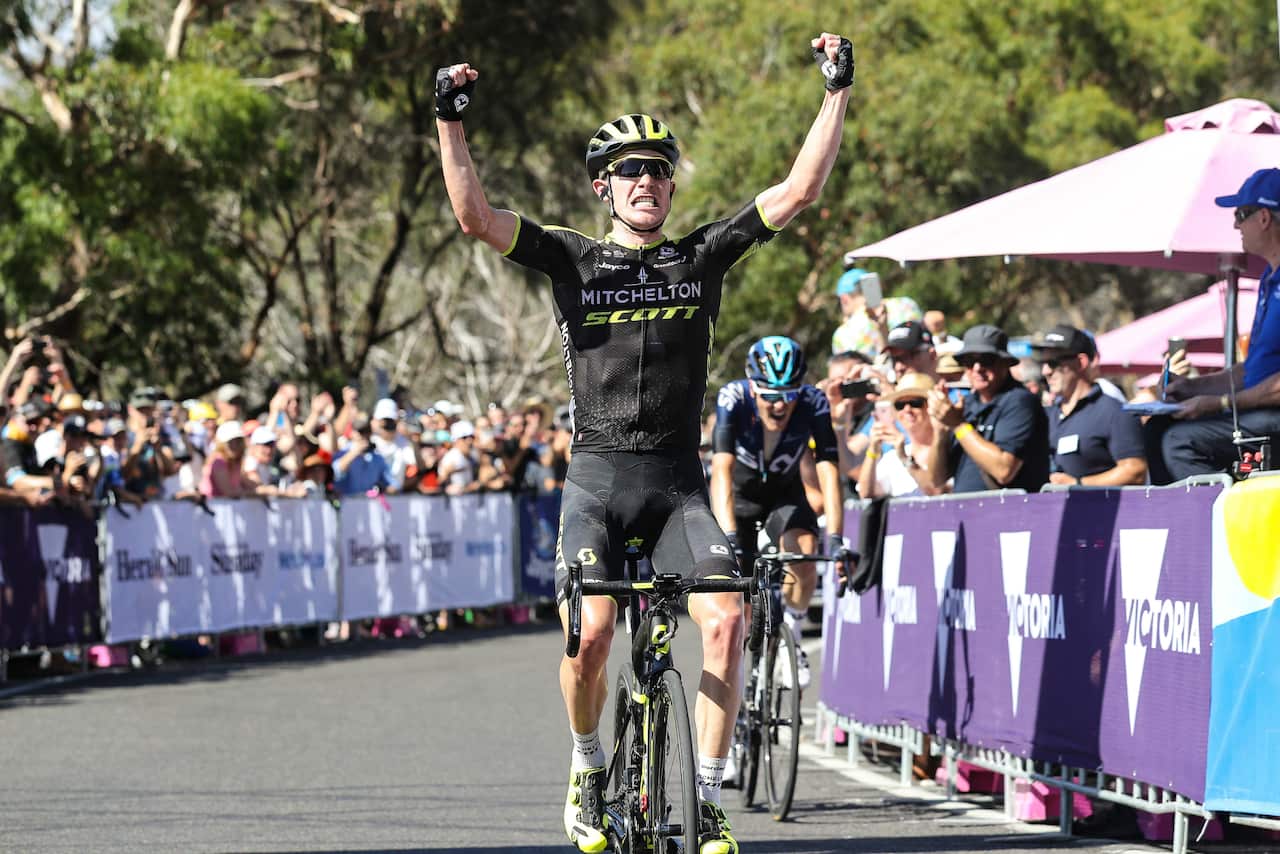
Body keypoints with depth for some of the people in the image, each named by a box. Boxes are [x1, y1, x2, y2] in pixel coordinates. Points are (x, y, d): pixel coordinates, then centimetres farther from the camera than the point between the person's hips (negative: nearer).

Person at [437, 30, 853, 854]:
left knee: (728, 615, -20)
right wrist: (450, 121, -16)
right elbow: (474, 214, -7)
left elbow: (798, 191, 2)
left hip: (678, 480, 1)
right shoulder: (574, 258, 5)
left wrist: (838, 91, -3)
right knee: (591, 634, -19)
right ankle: (590, 766, 11)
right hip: (599, 476, -1)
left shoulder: (704, 256, 8)